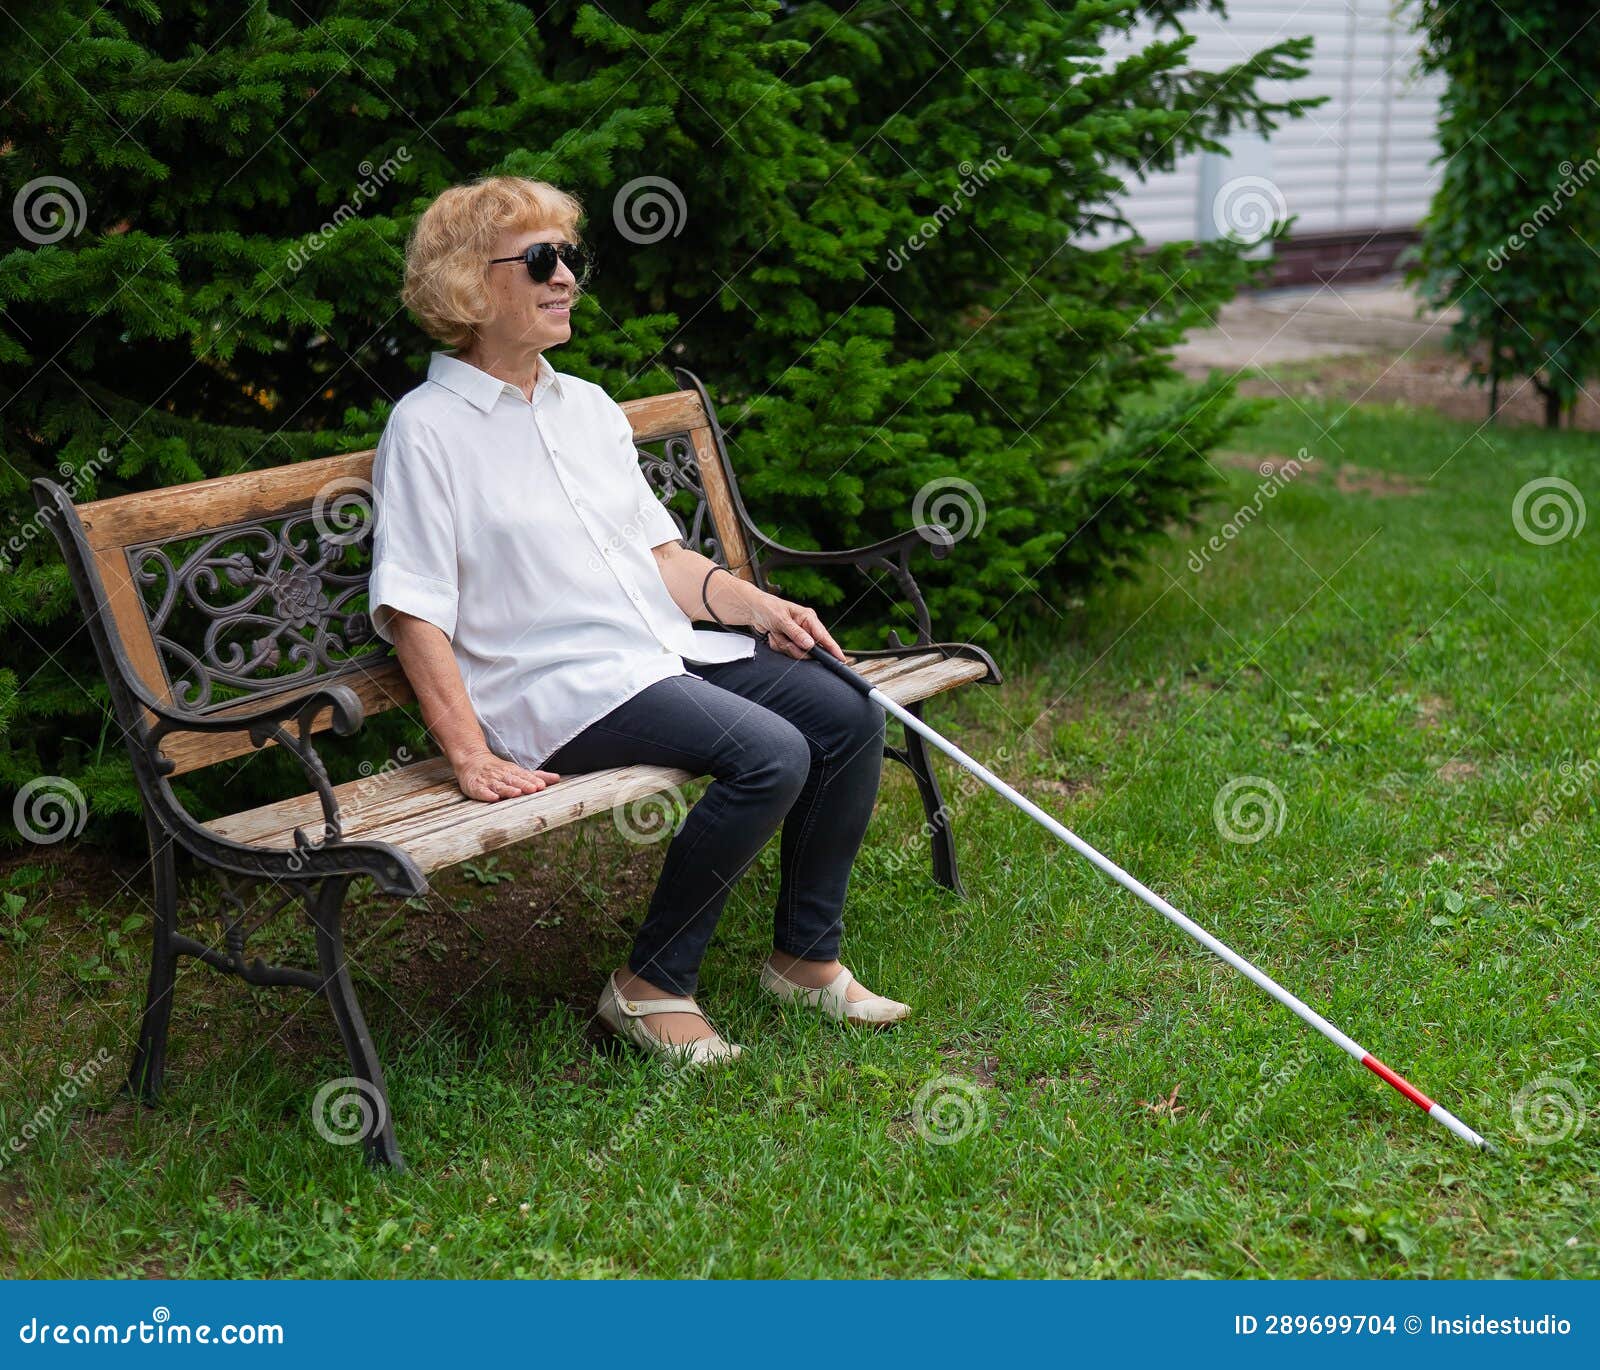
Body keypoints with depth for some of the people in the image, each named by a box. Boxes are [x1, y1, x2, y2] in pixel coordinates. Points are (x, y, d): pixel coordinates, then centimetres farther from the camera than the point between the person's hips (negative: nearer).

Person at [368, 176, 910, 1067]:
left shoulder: (591, 407, 19)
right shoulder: (427, 428, -4)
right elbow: (413, 611, -10)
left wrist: (752, 602, 3)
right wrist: (470, 755, -19)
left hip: (668, 651, 8)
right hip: (556, 688, -8)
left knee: (849, 716, -9)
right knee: (770, 755, -26)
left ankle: (806, 957, 7)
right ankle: (653, 985, -10)